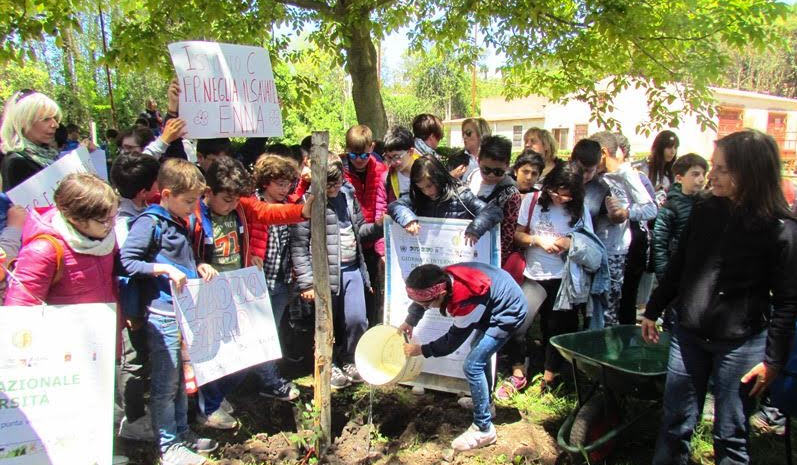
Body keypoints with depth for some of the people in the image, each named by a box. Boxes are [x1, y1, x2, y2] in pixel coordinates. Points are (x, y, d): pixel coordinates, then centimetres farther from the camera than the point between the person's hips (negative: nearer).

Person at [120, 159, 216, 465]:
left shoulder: (181, 223, 13)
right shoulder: (150, 222, -13)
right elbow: (126, 261, -17)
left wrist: (198, 267, 7)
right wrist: (165, 269, -23)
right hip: (163, 315, -8)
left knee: (182, 379, 19)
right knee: (165, 383, 2)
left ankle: (182, 433, 32)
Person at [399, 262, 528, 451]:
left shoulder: (466, 301, -38)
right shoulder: (444, 278, -17)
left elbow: (452, 341, -21)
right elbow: (422, 295, 9)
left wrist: (421, 350, -12)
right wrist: (410, 322, 12)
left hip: (509, 313, -9)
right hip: (495, 304, 9)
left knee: (472, 366, -12)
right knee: (478, 350, 26)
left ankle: (484, 429, 0)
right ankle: (483, 401, 44)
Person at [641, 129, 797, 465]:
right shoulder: (704, 212, 1)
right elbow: (677, 268, 11)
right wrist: (653, 311, 15)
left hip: (741, 344, -3)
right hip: (689, 333, 4)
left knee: (731, 436, 8)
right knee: (675, 424, 11)